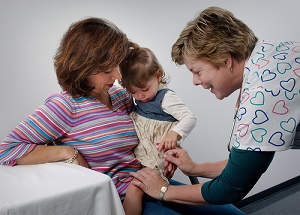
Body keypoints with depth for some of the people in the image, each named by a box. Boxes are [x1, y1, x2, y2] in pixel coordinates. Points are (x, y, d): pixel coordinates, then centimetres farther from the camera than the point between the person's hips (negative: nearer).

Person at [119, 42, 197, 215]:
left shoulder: (166, 97, -12)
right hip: (138, 154, 8)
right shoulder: (140, 99, 10)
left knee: (134, 190, -22)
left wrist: (174, 134, -33)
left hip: (156, 157, -8)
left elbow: (190, 118, -17)